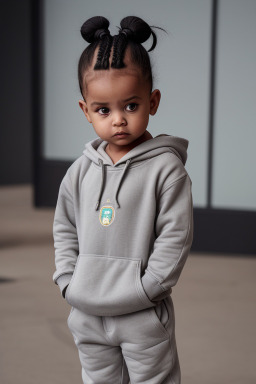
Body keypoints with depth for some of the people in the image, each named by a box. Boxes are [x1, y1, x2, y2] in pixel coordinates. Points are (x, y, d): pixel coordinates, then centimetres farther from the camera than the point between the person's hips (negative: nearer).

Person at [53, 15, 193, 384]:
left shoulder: (166, 167, -11)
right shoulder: (82, 170, 3)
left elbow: (175, 236, -12)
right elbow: (65, 227, 12)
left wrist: (145, 288, -15)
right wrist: (68, 281, 2)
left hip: (144, 316, -5)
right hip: (87, 314, 5)